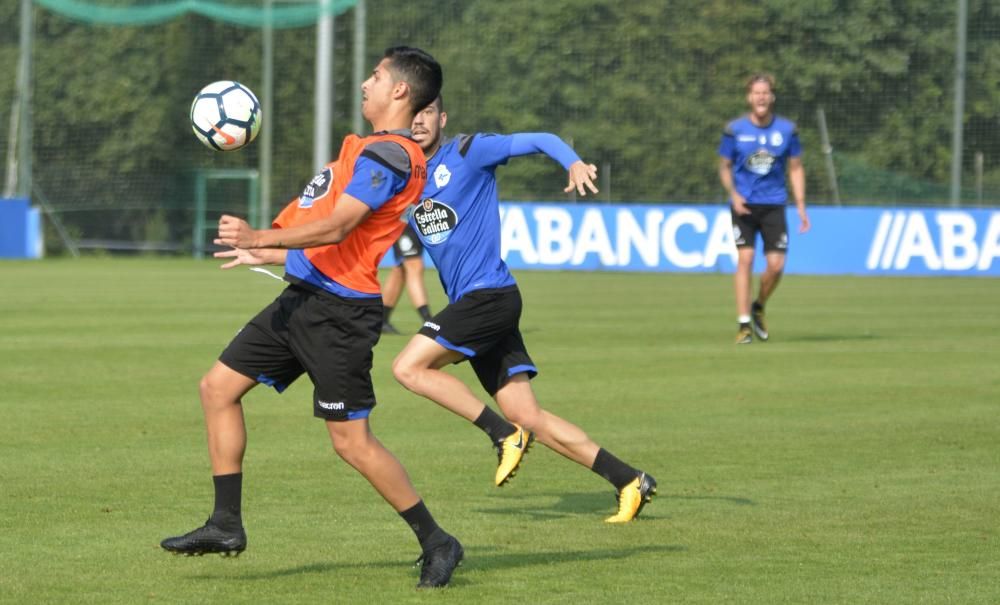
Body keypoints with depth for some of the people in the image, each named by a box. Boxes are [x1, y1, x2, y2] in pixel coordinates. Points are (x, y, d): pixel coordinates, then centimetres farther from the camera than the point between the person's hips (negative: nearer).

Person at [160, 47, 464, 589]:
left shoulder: (389, 154, -13)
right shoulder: (375, 150, 19)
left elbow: (336, 227, -24)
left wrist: (260, 238, -31)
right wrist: (266, 255, 33)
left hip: (337, 310, -10)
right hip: (303, 299, 10)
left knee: (351, 441, -9)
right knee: (218, 387, 8)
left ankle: (436, 544, 3)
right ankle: (226, 524, 11)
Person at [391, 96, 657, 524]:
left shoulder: (467, 153, -3)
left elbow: (539, 141, -5)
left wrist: (574, 163, -24)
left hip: (489, 293, -7)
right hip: (467, 302, 7)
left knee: (408, 367, -15)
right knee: (526, 416, 2)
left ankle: (504, 435, -6)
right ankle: (629, 481, 5)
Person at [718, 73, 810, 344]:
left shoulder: (787, 129, 2)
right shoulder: (735, 129, -2)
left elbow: (796, 169, 8)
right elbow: (724, 167, 7)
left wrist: (801, 208, 3)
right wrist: (734, 195, -10)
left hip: (774, 205, 1)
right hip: (744, 205, -1)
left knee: (776, 265, -6)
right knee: (745, 259, -13)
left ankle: (758, 308, 23)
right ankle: (744, 325, -8)